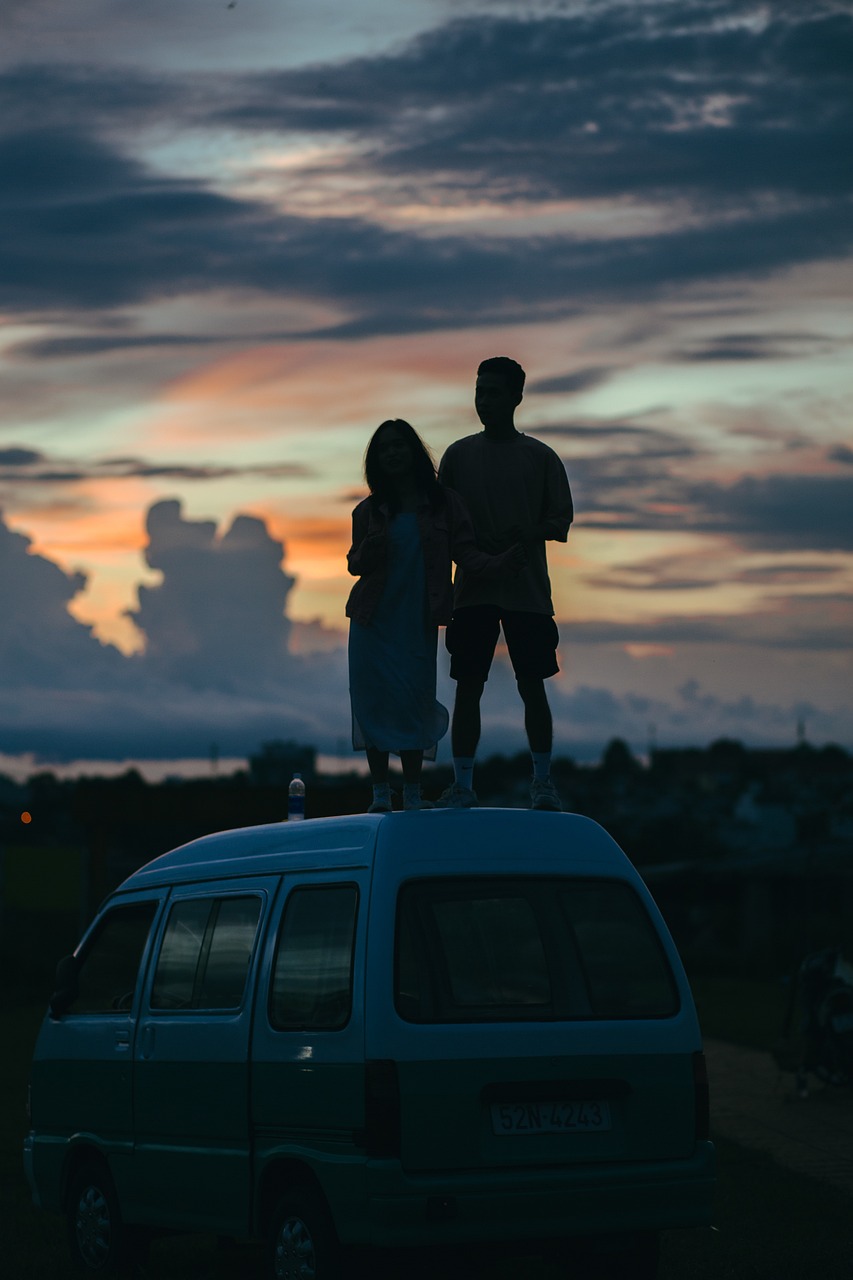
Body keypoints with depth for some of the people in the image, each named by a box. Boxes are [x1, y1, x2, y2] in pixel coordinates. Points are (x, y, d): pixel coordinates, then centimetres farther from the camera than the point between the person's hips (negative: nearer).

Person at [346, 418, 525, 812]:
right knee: (374, 700, -3)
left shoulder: (444, 503, 3)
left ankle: (413, 792, 3)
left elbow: (464, 551, -4)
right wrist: (368, 551, -11)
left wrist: (498, 563, -23)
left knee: (414, 701, -5)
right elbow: (354, 565, 12)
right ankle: (380, 792, 3)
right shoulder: (369, 511, 7)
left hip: (418, 622, -1)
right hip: (374, 621, 1)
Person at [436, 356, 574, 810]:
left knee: (532, 685, 0)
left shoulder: (540, 457, 4)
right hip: (472, 589, 1)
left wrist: (529, 534, -16)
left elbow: (562, 518, 4)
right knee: (468, 684, 0)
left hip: (527, 589, -1)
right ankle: (462, 784, 4)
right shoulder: (459, 454, 8)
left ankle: (542, 782, 9)